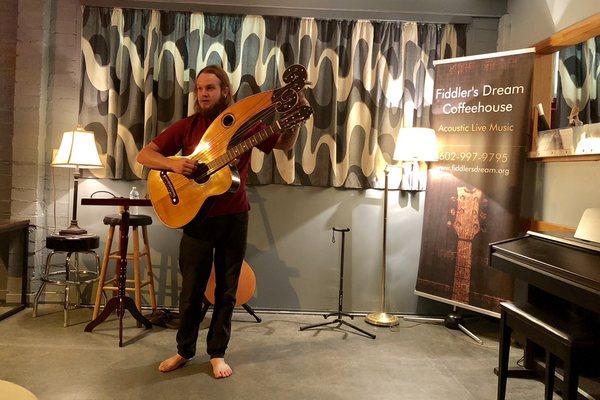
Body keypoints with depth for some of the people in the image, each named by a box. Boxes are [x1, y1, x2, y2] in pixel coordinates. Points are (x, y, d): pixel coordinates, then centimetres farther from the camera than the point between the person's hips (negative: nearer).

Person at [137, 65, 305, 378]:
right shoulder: (187, 126, 0)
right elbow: (144, 155, -1)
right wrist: (172, 163, -21)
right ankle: (184, 350, 29)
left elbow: (285, 145, 4)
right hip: (197, 216, 0)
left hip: (234, 217, 0)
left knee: (226, 289, 9)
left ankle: (217, 353, 26)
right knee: (192, 289, 8)